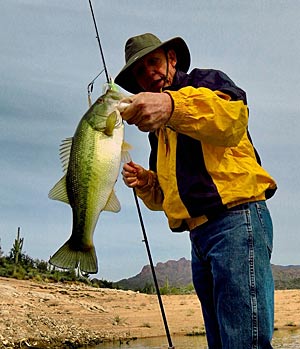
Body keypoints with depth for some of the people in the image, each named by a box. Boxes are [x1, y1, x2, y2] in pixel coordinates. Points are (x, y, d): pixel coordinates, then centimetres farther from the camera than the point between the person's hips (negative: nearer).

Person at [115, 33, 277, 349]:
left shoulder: (204, 81, 4)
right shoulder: (159, 131, 26)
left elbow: (233, 114, -22)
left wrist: (173, 104, -40)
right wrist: (147, 184, 5)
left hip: (235, 219, -8)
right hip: (199, 234, 9)